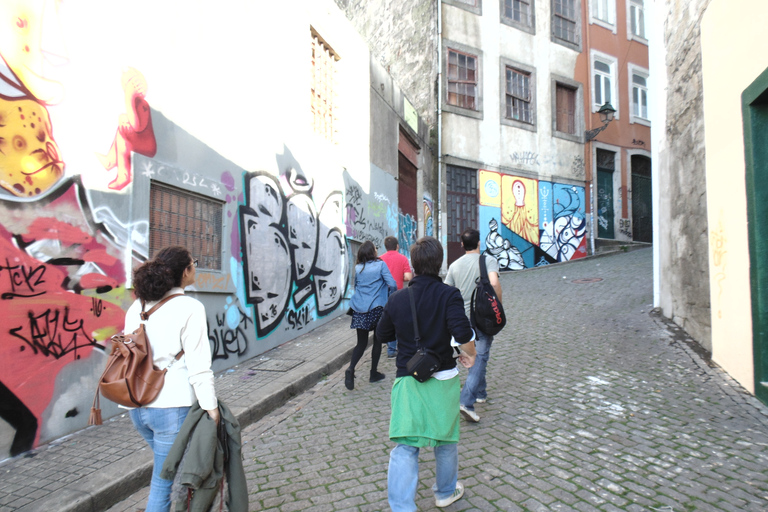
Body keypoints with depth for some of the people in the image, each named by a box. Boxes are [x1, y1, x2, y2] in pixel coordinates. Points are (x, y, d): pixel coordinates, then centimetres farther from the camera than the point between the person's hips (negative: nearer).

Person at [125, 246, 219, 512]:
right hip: (171, 407, -7)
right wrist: (211, 407, -11)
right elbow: (198, 366, -16)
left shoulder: (137, 308, 8)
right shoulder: (190, 308, -13)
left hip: (137, 407, 7)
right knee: (163, 481, 6)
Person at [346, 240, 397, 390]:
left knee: (361, 342, 12)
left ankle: (351, 368, -9)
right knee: (377, 340, 12)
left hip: (359, 309, 4)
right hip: (377, 308, -3)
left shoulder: (358, 268, 9)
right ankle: (374, 373, 20)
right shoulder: (380, 265, -3)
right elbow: (392, 284, -10)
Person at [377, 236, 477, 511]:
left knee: (405, 447, 4)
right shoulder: (448, 295, -12)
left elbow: (382, 334, 9)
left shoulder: (396, 299, -3)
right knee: (446, 439, 21)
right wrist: (469, 354, -5)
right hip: (443, 378, -1)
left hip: (407, 379, 1)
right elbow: (462, 332, -24)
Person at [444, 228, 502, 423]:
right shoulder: (488, 260, -8)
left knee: (473, 355, 21)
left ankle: (480, 394, 36)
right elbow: (494, 283, -26)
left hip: (462, 318, 5)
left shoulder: (454, 265, 4)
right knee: (480, 358, -2)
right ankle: (466, 402, -13)